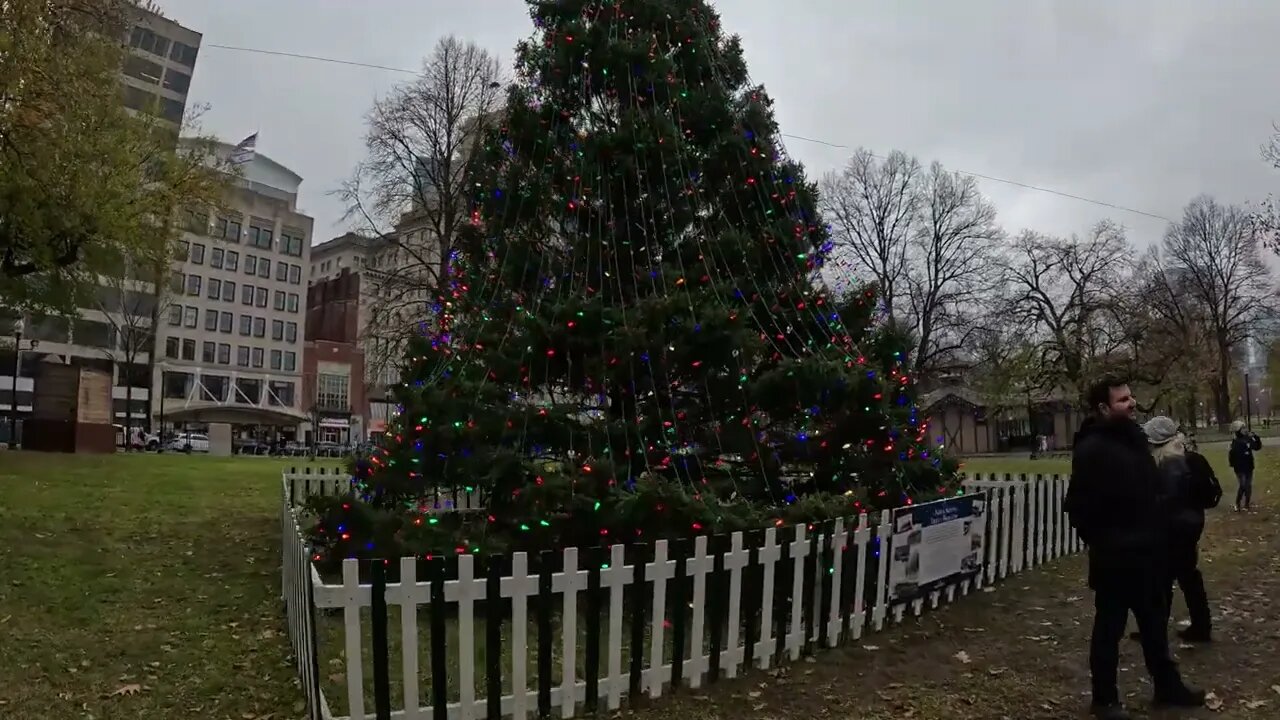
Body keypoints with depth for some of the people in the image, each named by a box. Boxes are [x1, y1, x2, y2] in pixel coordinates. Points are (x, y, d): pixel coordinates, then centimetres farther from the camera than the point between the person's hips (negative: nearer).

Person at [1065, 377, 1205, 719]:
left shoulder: (1134, 438, 8)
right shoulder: (1092, 449, -18)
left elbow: (1150, 491, 17)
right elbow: (1079, 507, -19)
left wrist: (1157, 537, 10)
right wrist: (1102, 543, -11)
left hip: (1148, 553, 8)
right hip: (1115, 558, -8)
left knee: (1155, 624, 21)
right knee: (1109, 629, 5)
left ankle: (1168, 686, 37)